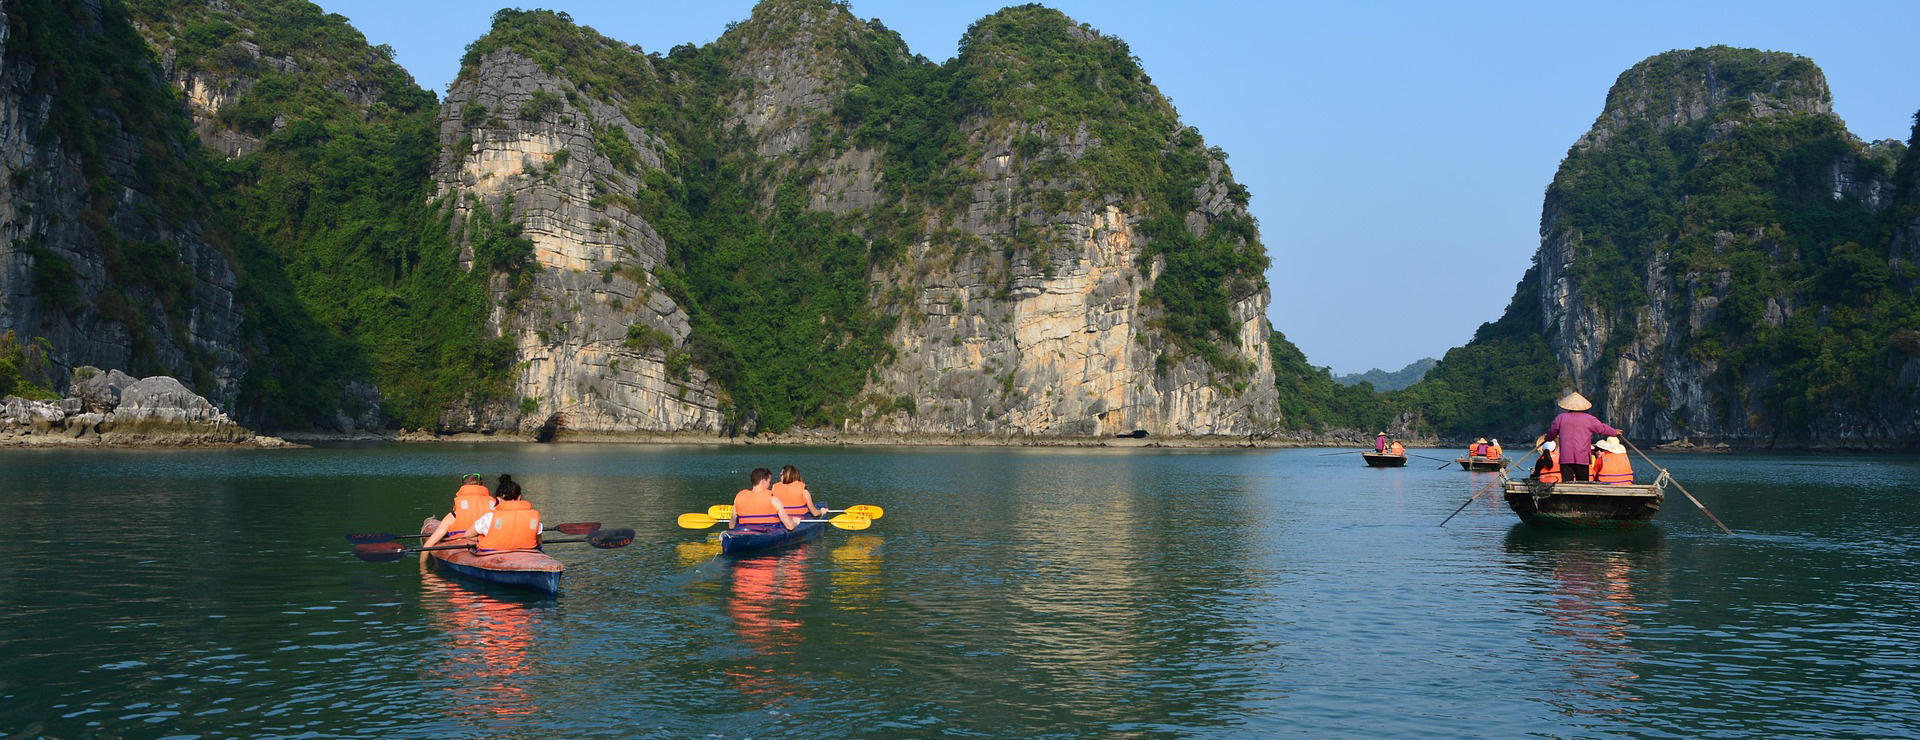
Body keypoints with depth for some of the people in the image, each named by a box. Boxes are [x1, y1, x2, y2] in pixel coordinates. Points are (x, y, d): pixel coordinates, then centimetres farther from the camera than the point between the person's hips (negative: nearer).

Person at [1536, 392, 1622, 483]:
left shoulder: (1560, 418, 5)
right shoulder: (1589, 418, 3)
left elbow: (1551, 433, 17)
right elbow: (1602, 429, 17)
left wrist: (1546, 439, 40)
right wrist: (1615, 432, 37)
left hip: (1565, 457, 0)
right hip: (1582, 458, 0)